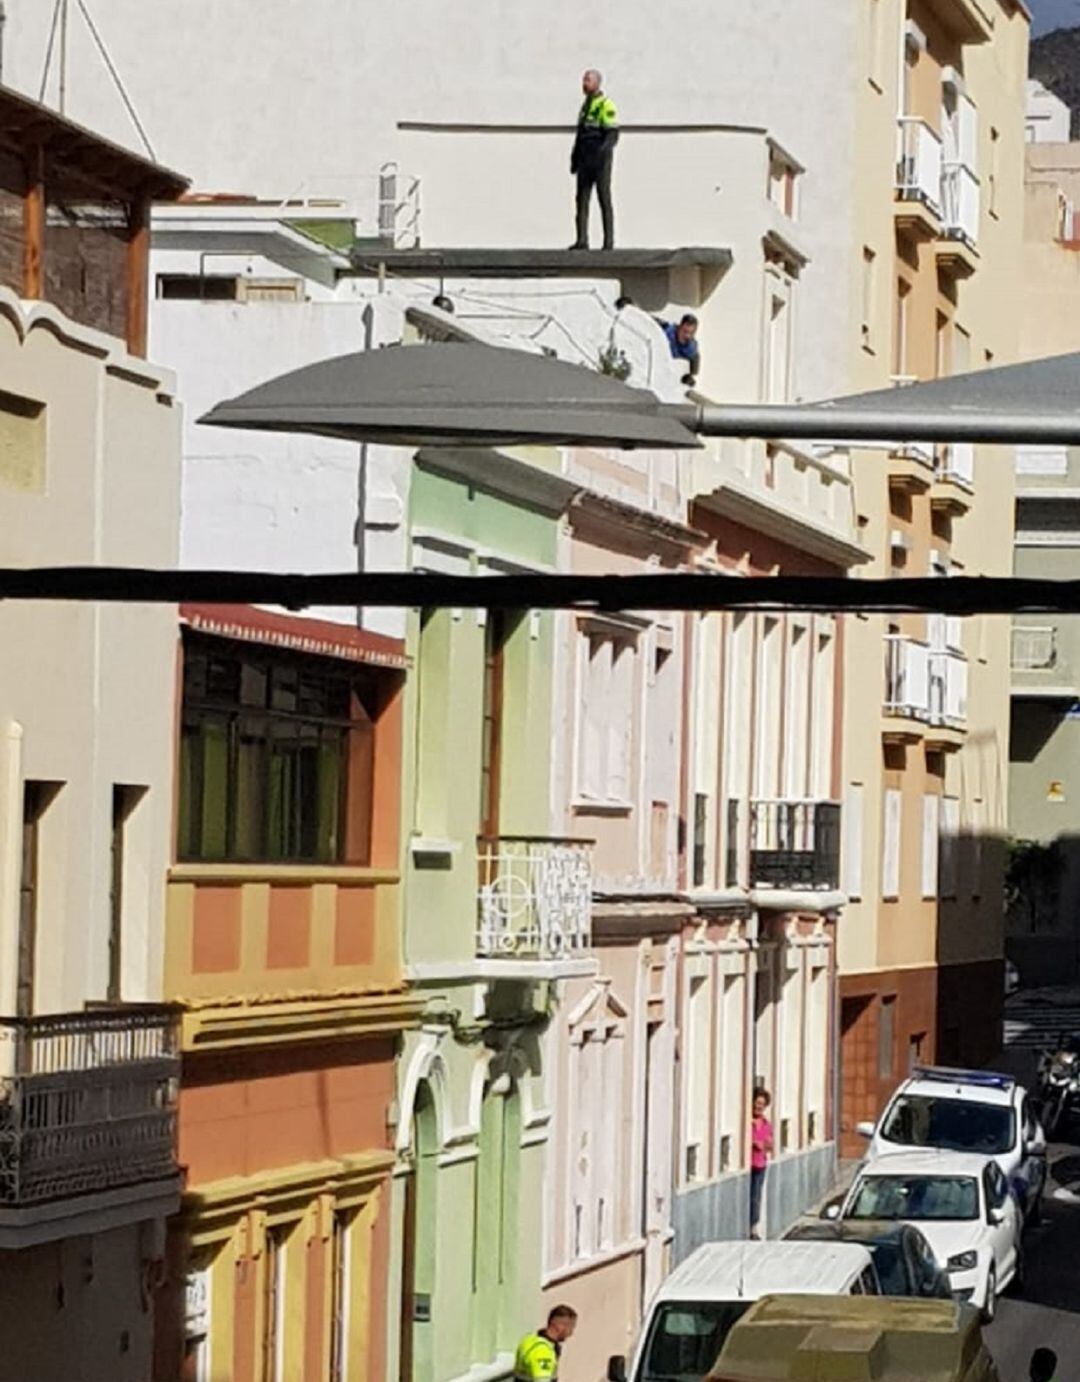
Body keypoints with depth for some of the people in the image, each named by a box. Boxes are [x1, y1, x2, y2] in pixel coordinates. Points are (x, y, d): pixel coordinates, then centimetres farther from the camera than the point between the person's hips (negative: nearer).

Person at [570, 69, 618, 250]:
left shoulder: (606, 105, -9)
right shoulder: (585, 105, 17)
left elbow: (612, 135, -15)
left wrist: (602, 151, -30)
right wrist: (574, 158, 19)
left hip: (601, 160, -7)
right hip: (585, 161, 7)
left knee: (604, 199, -4)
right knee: (582, 199, 0)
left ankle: (609, 241, -1)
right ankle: (582, 240, -3)